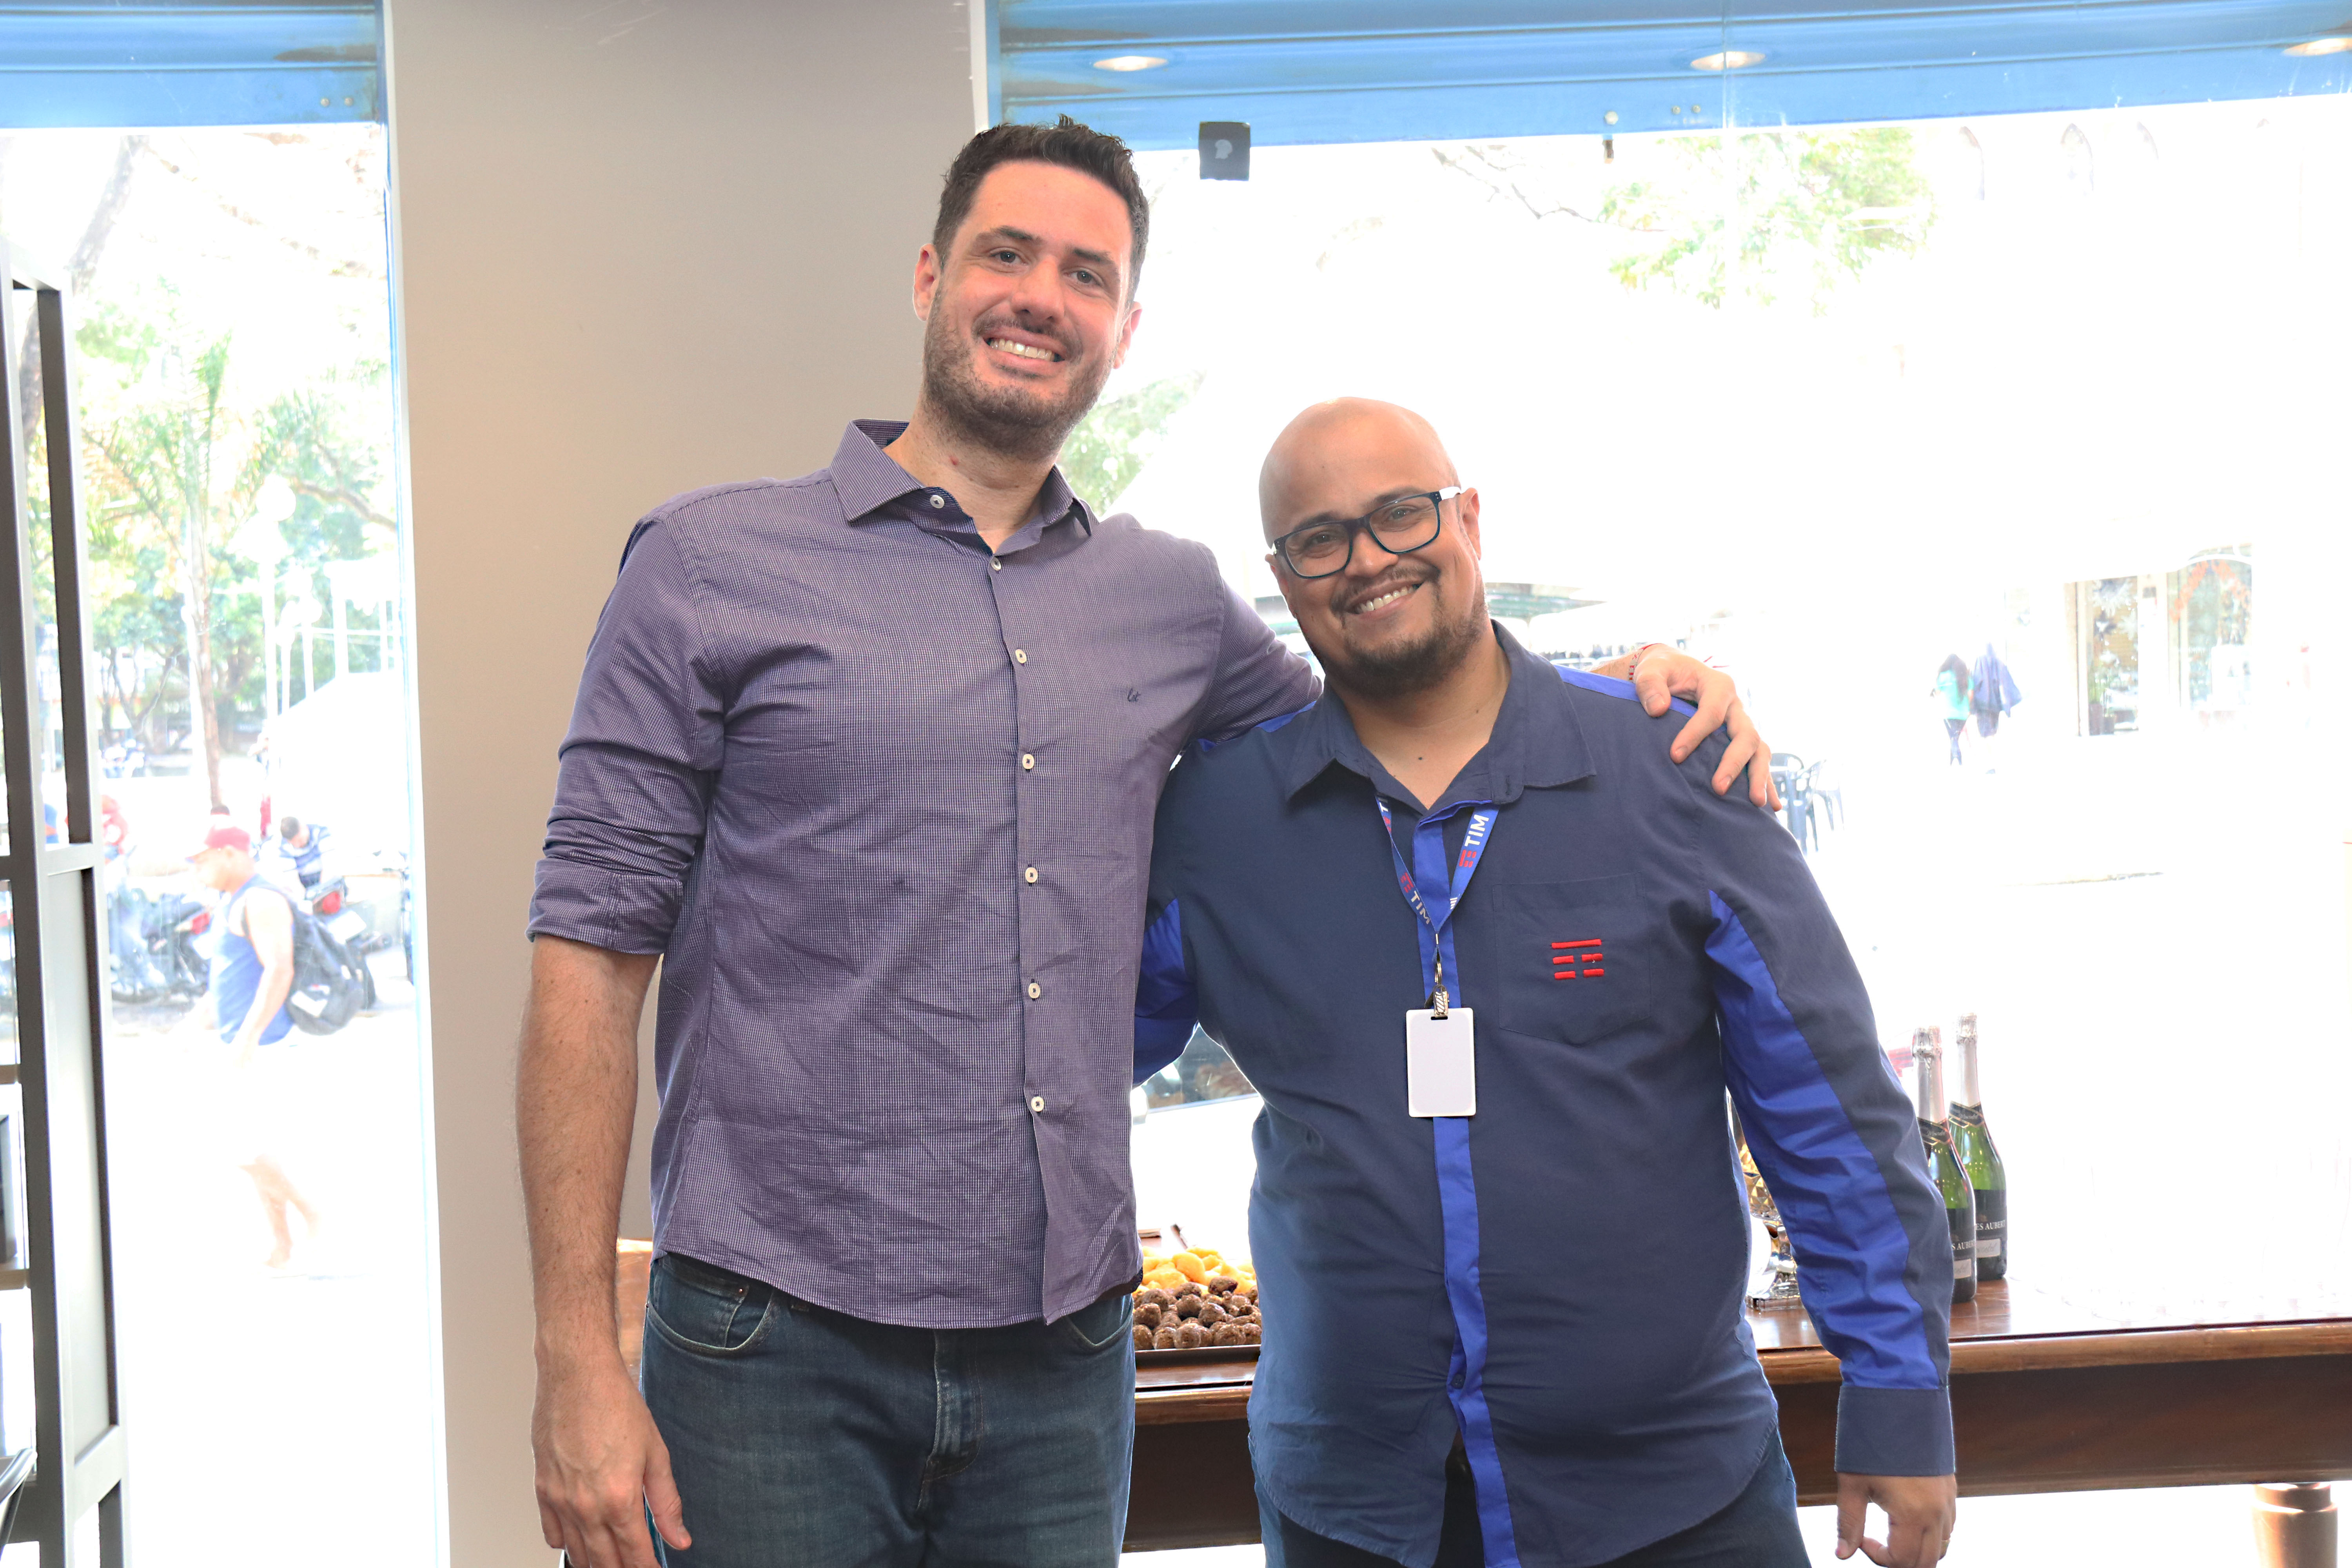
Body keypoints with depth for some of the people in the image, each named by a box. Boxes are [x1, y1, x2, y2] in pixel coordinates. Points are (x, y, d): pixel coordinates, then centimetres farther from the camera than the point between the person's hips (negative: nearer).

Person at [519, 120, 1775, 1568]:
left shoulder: (1169, 602, 11)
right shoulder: (711, 565, 0)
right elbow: (593, 952, -3)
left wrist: (1636, 680, 11)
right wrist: (579, 1361, -10)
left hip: (1065, 1354, 4)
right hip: (780, 1350, -3)